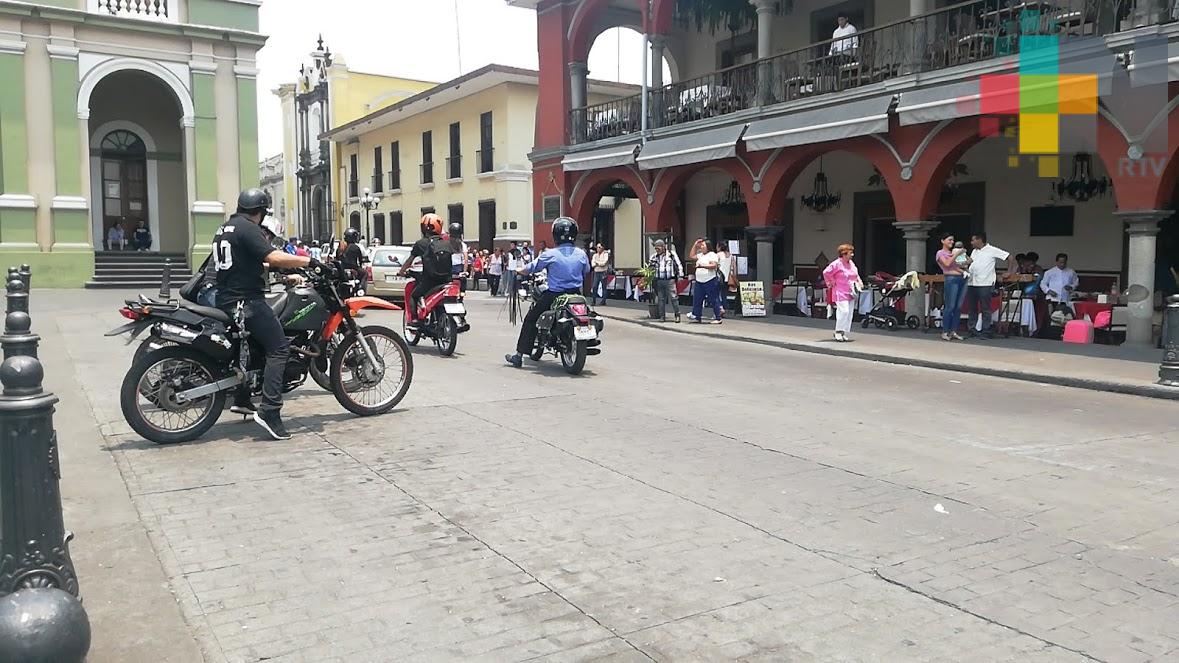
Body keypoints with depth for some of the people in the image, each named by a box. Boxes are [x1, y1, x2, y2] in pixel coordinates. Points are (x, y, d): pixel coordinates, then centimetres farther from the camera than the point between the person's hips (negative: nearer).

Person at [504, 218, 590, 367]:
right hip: (576, 294, 3)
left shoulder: (550, 255, -11)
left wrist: (519, 270, 19)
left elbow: (531, 268, -3)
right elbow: (586, 272, 16)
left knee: (530, 320, 11)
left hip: (553, 296, -3)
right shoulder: (582, 254, -1)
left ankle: (519, 356, 9)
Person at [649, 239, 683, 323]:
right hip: (659, 280, 4)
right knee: (661, 299, 6)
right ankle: (662, 316, 13)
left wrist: (680, 275, -3)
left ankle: (677, 315, 2)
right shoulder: (655, 257, 11)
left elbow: (679, 265, 2)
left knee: (673, 298, -6)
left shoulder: (671, 254, 0)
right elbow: (651, 268, 21)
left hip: (670, 280, -4)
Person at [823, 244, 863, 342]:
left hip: (850, 293, 8)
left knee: (849, 313, 5)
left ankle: (844, 334, 12)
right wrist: (830, 283, -7)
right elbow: (826, 272, -13)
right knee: (844, 311, -18)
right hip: (840, 292, -8)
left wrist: (859, 282, 13)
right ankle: (838, 332, -5)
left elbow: (856, 274, 28)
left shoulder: (851, 263, 13)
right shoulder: (837, 263, -12)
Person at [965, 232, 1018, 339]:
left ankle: (986, 331, 0)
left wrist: (1009, 272, -6)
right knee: (972, 308, 9)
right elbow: (970, 261, 27)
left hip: (985, 284, -7)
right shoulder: (974, 251, 18)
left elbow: (1010, 257, -3)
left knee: (985, 309, -3)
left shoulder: (992, 250, -4)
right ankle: (972, 330, 14)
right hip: (971, 283, 7)